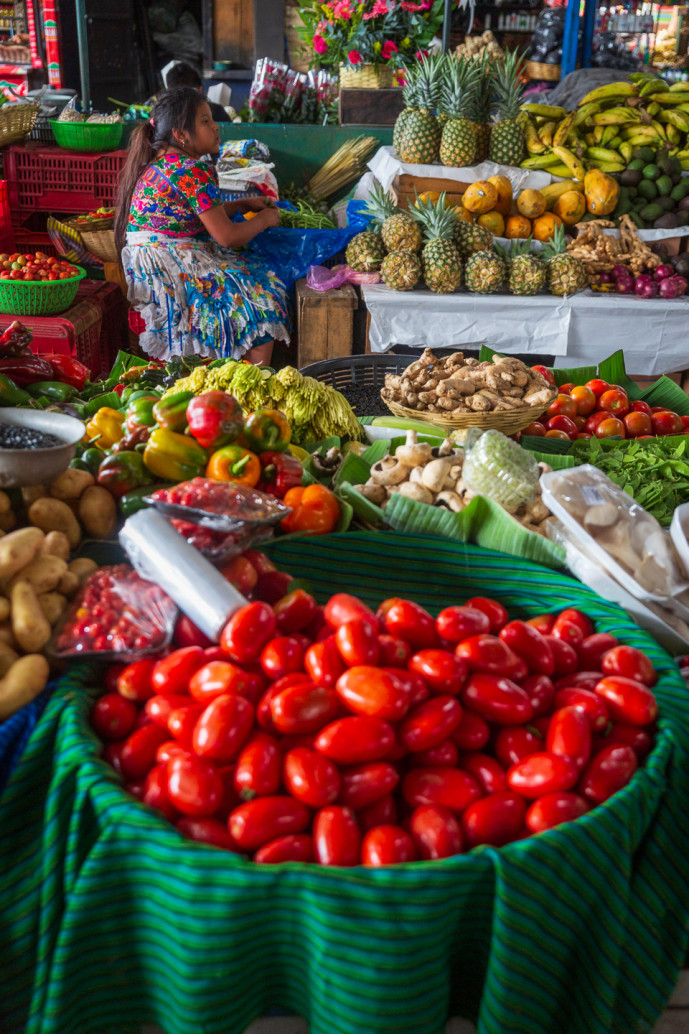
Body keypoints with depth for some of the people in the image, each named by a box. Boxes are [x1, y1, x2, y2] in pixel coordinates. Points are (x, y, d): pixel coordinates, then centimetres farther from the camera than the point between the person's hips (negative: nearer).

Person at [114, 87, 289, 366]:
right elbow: (227, 236, -16)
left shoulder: (158, 163, 14)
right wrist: (264, 219, 2)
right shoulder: (194, 171, -17)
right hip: (172, 267, -10)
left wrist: (244, 204, 22)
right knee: (264, 300, -10)